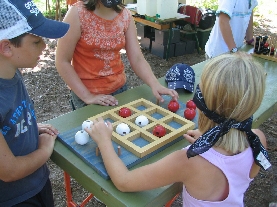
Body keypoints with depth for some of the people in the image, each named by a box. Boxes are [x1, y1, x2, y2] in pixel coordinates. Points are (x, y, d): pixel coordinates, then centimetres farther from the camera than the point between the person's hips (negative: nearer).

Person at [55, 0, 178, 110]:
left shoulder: (125, 16, -4)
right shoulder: (78, 13, -15)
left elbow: (137, 59, -7)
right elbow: (62, 62, -14)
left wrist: (155, 84, -23)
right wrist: (87, 96, -18)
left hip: (119, 88, 4)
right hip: (85, 93, -4)